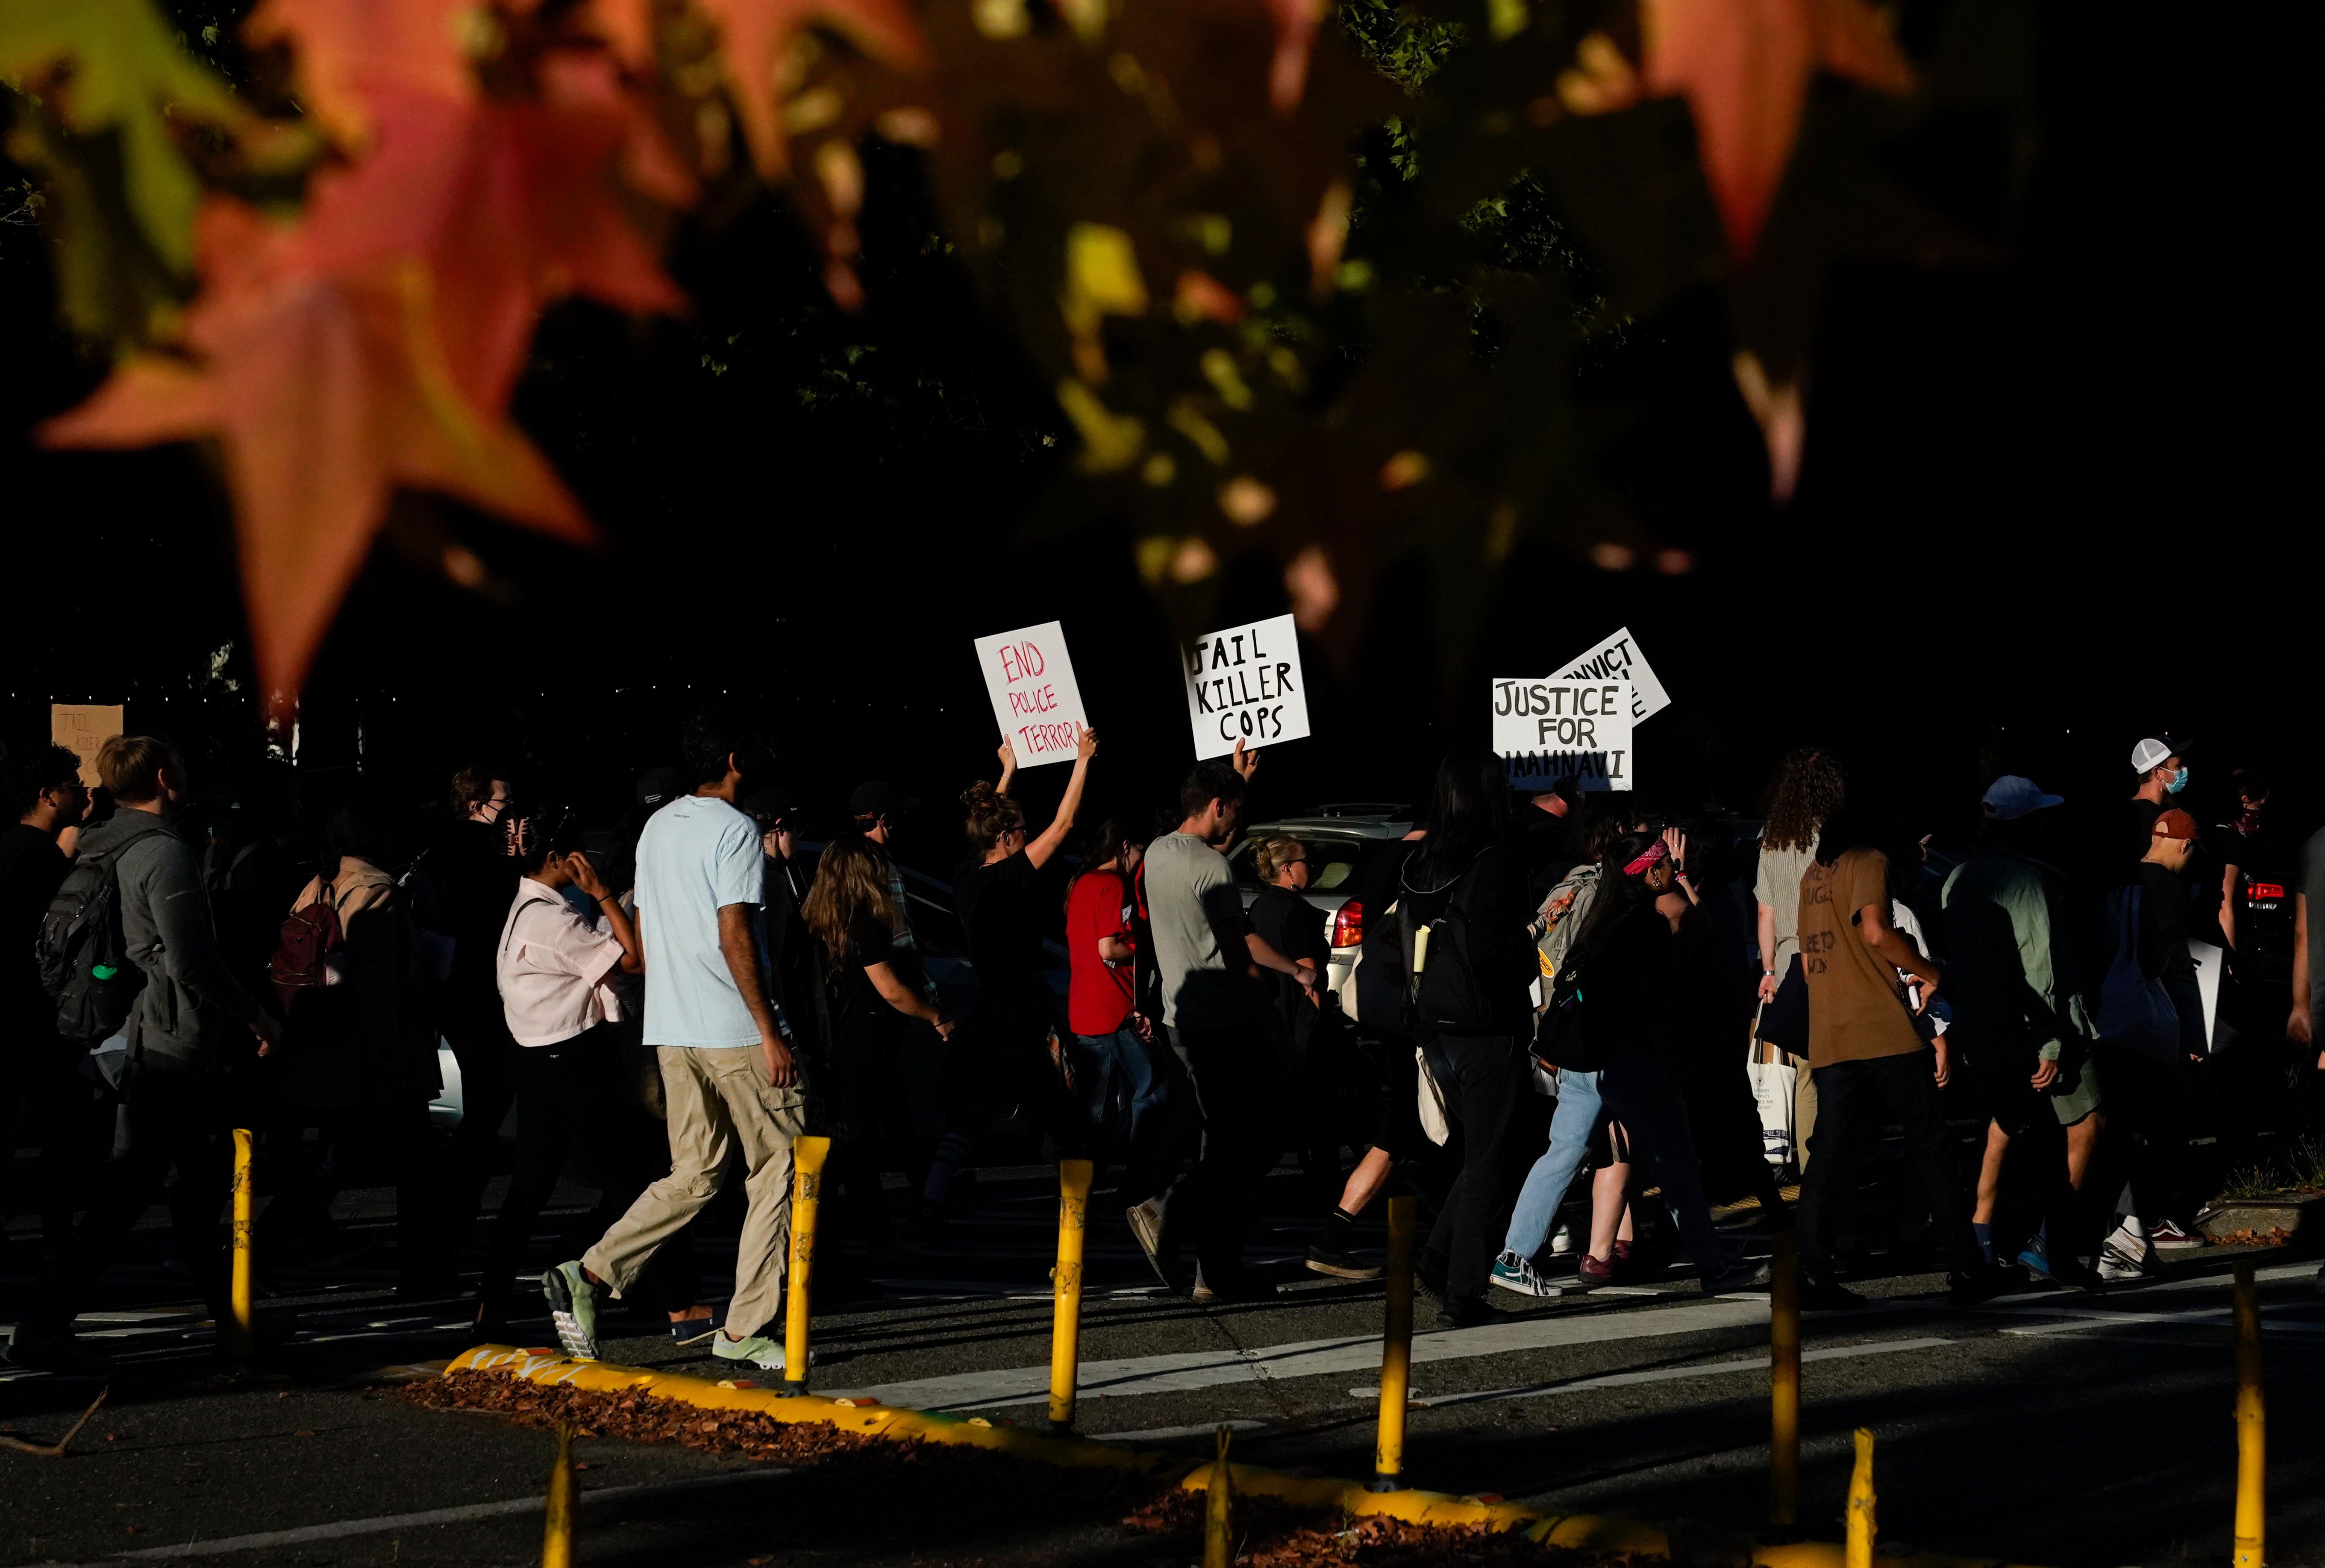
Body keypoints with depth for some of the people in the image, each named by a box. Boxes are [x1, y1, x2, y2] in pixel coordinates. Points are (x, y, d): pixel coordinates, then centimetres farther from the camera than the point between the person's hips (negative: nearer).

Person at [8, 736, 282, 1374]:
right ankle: (42, 1327, -9)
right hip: (171, 1046, -10)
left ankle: (230, 1315, 28)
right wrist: (256, 1016, -9)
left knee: (200, 1182, 17)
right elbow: (193, 963, -22)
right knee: (127, 1190, -8)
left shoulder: (110, 850, 13)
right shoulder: (165, 854, -17)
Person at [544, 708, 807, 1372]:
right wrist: (770, 1033, -16)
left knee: (695, 1175, 12)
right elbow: (734, 938, -17)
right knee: (778, 1169, 3)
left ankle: (590, 1276, -3)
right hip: (734, 1033, -8)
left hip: (673, 1032, 8)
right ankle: (744, 1327, 1)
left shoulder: (657, 827, 15)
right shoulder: (734, 830, -11)